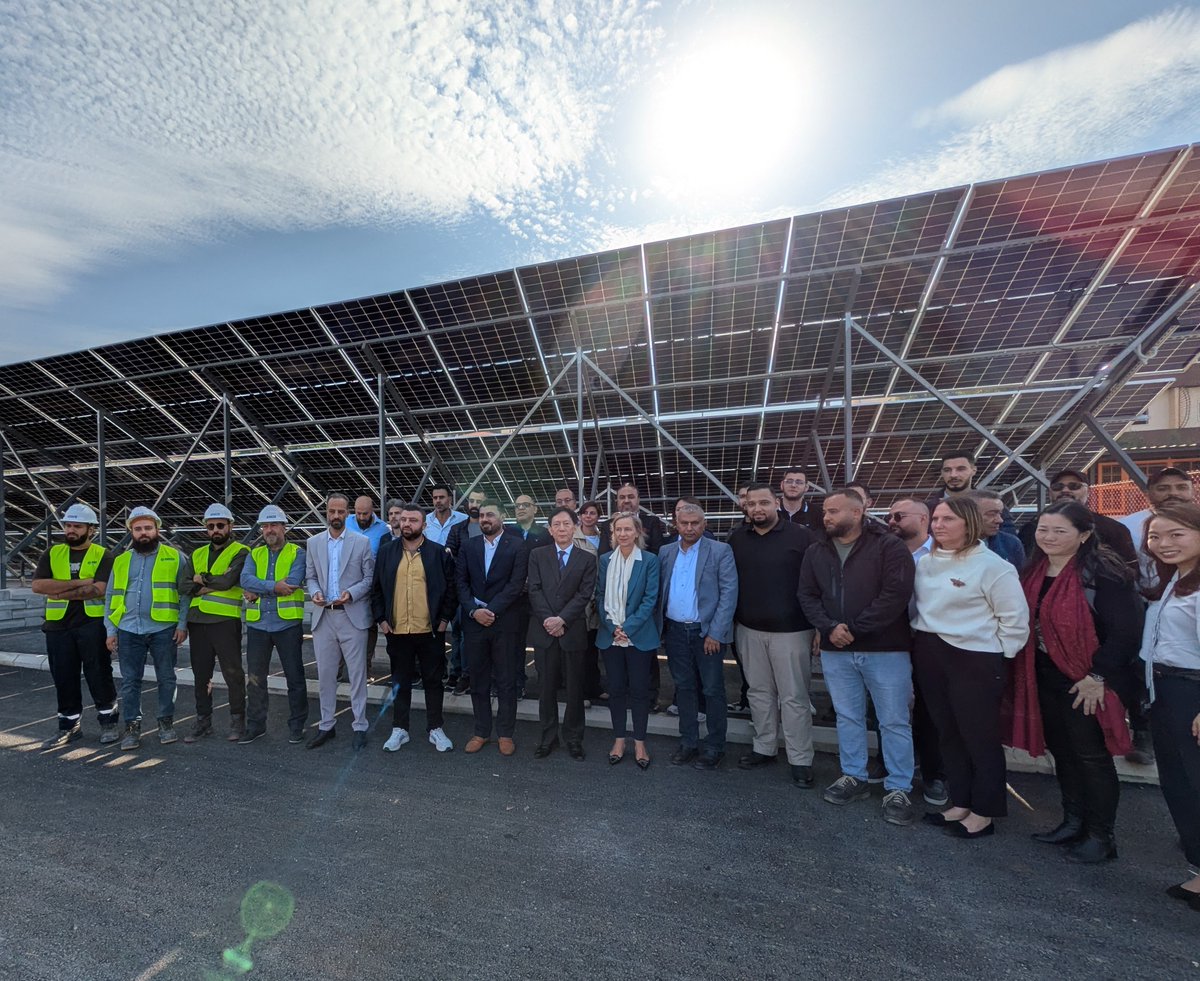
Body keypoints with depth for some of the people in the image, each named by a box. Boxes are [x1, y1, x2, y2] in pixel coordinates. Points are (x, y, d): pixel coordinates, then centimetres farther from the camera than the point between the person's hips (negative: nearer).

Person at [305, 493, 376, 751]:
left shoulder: (361, 542, -1)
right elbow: (310, 576, 11)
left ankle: (360, 727, 16)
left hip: (352, 616, -3)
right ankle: (326, 725, 28)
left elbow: (370, 577, -2)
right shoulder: (313, 543, 8)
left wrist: (351, 593, -17)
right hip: (323, 617, 3)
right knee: (325, 674, 12)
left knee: (357, 674, 4)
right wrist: (314, 592, -9)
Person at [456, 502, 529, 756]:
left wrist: (492, 610, -14)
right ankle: (481, 732, 29)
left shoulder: (517, 546, -4)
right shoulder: (468, 546, 8)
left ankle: (505, 734, 22)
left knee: (506, 682, 7)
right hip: (474, 621, 3)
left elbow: (516, 584, -10)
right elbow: (461, 582, 3)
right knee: (478, 681, 14)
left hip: (505, 622, -3)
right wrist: (473, 610, -10)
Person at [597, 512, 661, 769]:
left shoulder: (650, 560, -5)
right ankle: (619, 739, 27)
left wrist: (627, 627, -15)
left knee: (639, 690, 7)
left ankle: (639, 742, 23)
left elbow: (650, 599, -9)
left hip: (639, 636, -2)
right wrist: (612, 627, -8)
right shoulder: (605, 560, 4)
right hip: (610, 636, 3)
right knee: (616, 689, 11)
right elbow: (601, 597, 4)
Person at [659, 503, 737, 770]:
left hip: (707, 632, -3)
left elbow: (729, 593, -11)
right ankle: (688, 742, 30)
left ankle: (714, 748, 24)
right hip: (675, 631, 4)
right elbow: (659, 591, 8)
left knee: (713, 690, 8)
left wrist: (715, 632, -15)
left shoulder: (720, 551, -7)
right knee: (684, 687, 15)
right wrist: (660, 627, 2)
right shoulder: (666, 552, 5)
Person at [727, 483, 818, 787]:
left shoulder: (801, 535, -8)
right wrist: (730, 622, 8)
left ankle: (800, 760, 21)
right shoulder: (736, 538, 4)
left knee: (794, 696, 6)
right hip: (749, 630, 4)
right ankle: (764, 748, 32)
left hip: (791, 630, -4)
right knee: (759, 692, 15)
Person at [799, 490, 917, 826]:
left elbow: (896, 594, -18)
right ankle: (854, 777, 33)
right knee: (847, 717, 16)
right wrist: (829, 628, -13)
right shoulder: (816, 552, 5)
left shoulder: (888, 546, -10)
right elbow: (807, 596, 4)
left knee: (894, 721, 8)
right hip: (835, 651, 4)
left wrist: (854, 629, -18)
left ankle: (898, 789, 24)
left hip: (885, 649, -4)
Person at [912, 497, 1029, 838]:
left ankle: (984, 812, 25)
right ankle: (960, 803, 32)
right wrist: (921, 642, 10)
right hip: (928, 656, 6)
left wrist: (994, 658, -5)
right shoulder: (925, 563, 6)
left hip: (973, 659, -6)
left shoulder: (991, 566, -13)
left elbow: (1015, 619, -9)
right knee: (947, 733, 17)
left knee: (980, 738, 7)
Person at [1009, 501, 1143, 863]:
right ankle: (1073, 822, 33)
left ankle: (1100, 835, 24)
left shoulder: (1102, 572, -16)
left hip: (1085, 683, -6)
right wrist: (1024, 674, 8)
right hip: (1044, 678, 7)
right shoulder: (1034, 572, 4)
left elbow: (1125, 630, -17)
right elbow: (1025, 623, 12)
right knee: (1062, 751, 17)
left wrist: (1098, 676, -17)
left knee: (1090, 755, 6)